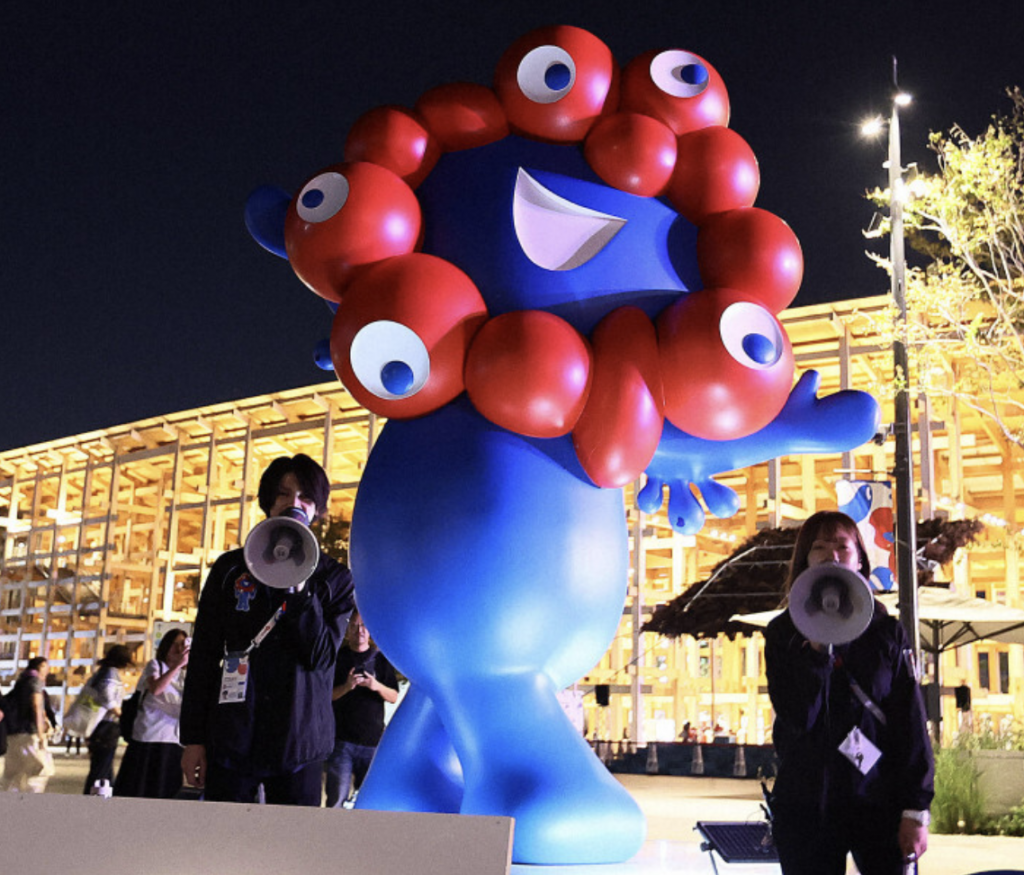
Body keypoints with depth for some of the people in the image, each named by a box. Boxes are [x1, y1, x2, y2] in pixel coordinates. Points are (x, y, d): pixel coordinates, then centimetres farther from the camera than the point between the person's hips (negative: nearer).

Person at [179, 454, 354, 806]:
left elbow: (321, 657, -5)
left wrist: (300, 589, -13)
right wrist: (193, 738, 3)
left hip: (299, 740, 0)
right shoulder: (231, 569, 9)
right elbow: (203, 655, 8)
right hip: (231, 738, 1)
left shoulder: (335, 579, 7)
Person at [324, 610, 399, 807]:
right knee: (336, 799, -5)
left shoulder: (380, 659, 11)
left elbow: (394, 697, 9)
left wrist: (377, 686, -11)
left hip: (373, 741, 2)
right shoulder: (337, 657, 7)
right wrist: (346, 687, -16)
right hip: (341, 739, -1)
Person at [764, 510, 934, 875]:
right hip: (806, 808, 0)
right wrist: (817, 646, -19)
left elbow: (912, 725, 0)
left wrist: (916, 810, -5)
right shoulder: (783, 634, 1)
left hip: (880, 805, 0)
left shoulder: (887, 633, 3)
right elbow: (798, 718, -11)